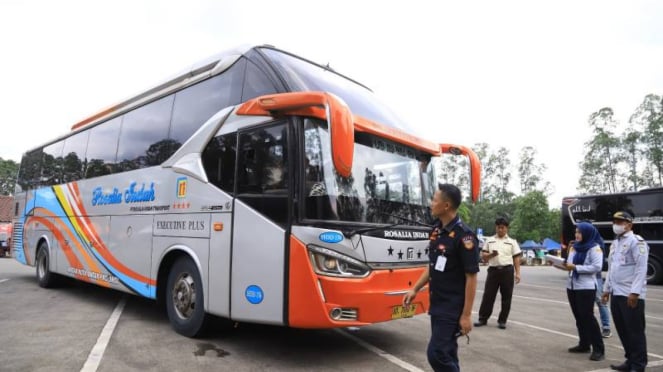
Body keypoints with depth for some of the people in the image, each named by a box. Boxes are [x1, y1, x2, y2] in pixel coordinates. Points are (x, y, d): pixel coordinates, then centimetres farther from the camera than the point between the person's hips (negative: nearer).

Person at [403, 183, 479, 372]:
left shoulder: (463, 235, -18)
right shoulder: (436, 230, 6)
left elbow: (471, 277, -18)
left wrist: (466, 315, -17)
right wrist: (415, 289, 13)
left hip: (453, 308, -8)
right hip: (436, 305, 8)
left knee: (437, 354, -8)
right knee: (446, 353, 16)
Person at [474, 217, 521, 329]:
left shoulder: (512, 242, 8)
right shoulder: (489, 240, 11)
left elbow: (516, 258, 5)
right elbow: (483, 255, 9)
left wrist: (517, 273, -3)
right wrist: (491, 254, -12)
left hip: (507, 270, 0)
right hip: (493, 270, 1)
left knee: (506, 297, 5)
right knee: (488, 295, 2)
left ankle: (502, 321, 15)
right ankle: (483, 318, 10)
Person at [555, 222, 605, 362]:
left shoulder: (595, 248, -7)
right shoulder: (574, 247, 14)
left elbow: (597, 267, -18)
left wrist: (575, 267, -19)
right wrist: (561, 265, -4)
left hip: (586, 288, -7)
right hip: (571, 286, 7)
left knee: (587, 316, -6)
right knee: (579, 317, 12)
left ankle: (599, 349, 2)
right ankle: (584, 344, 23)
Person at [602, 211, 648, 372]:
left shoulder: (636, 241, -9)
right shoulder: (615, 243, 17)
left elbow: (641, 269, -16)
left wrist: (634, 292, -21)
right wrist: (607, 289, 20)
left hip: (631, 295, -8)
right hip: (616, 294, 8)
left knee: (635, 331, 1)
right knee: (622, 330, 14)